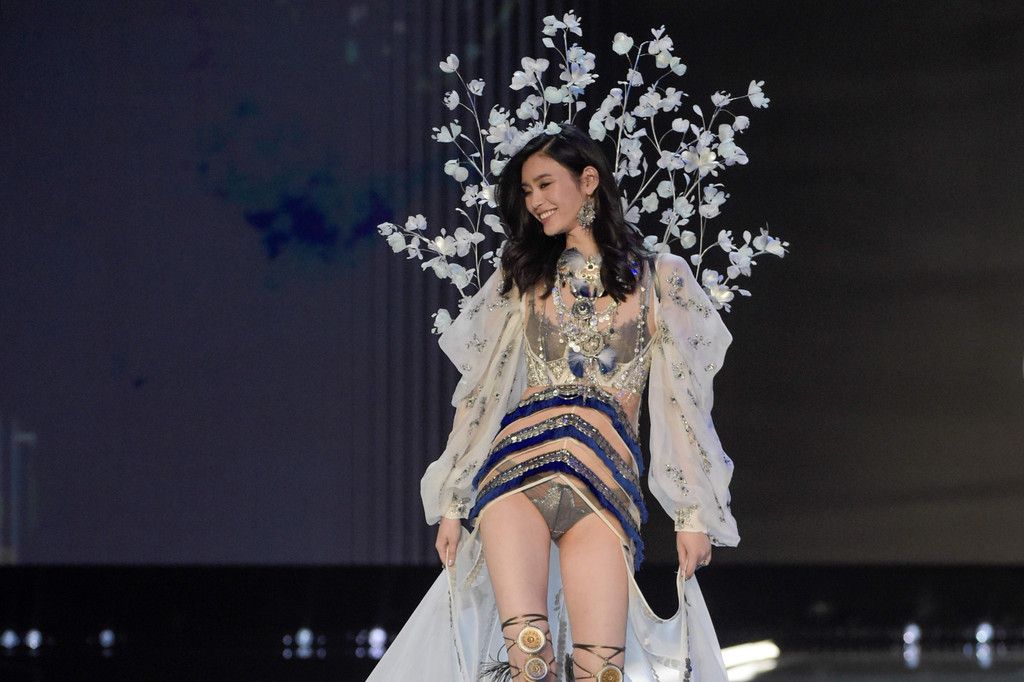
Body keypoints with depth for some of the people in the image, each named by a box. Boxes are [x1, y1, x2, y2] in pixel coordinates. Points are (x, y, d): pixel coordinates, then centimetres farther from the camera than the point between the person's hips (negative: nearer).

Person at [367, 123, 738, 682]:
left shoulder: (658, 278, 12)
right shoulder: (522, 275, 19)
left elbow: (682, 402, 9)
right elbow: (480, 392, 17)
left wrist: (694, 514, 2)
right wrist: (452, 504, 10)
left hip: (607, 478, -1)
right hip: (518, 465, 1)